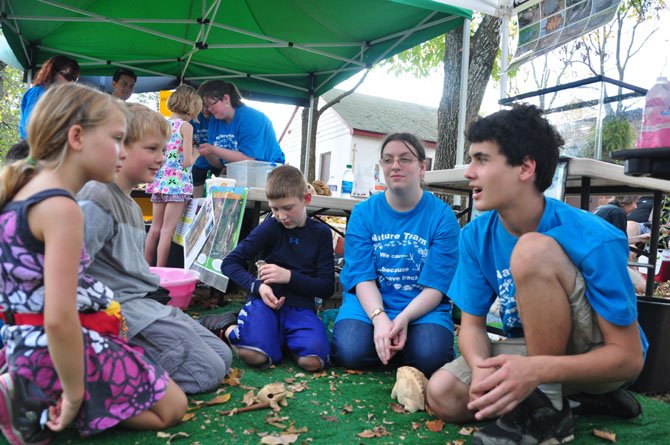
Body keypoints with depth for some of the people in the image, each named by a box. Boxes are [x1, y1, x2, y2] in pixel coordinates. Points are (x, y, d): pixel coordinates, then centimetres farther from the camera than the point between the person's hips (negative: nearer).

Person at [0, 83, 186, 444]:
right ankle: (34, 407, -3)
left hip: (29, 347, 10)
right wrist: (74, 395, -17)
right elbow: (60, 320, -31)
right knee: (171, 406, 5)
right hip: (57, 352, -10)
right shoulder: (61, 208, -25)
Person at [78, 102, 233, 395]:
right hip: (122, 307, -10)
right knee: (208, 371, -10)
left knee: (223, 356, 10)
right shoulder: (96, 199, -16)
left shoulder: (133, 206, 16)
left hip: (147, 303, 10)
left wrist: (157, 294, 14)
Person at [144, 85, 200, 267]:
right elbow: (187, 161, -13)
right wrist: (196, 154, 7)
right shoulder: (186, 126, -9)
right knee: (167, 231, -2)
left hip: (160, 180, 7)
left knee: (155, 228, 13)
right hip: (177, 182, -7)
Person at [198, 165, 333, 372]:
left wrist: (289, 276, -11)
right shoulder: (270, 227, 3)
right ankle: (226, 328, 2)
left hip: (300, 307, 1)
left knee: (313, 360, -30)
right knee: (254, 354, -32)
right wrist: (258, 286, -15)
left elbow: (327, 287, 3)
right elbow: (229, 263, 3)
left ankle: (283, 336, 3)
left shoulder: (321, 232, 7)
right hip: (265, 300, -1)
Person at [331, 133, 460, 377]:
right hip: (370, 302, 1)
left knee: (430, 357, -29)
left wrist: (404, 317, -27)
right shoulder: (363, 213, 0)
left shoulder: (442, 216, -5)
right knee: (351, 352, -25)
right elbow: (362, 276, -8)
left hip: (423, 305, 0)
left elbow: (436, 286, -10)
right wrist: (379, 317, -27)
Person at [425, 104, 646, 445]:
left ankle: (546, 407, -16)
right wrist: (481, 366, -30)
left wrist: (537, 370, -40)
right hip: (533, 350, 6)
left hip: (599, 359, -6)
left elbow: (629, 357, -22)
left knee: (532, 250, -30)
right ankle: (582, 396, 0)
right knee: (443, 394, -19)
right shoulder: (475, 236, -10)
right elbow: (472, 323, -6)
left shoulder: (593, 240, -26)